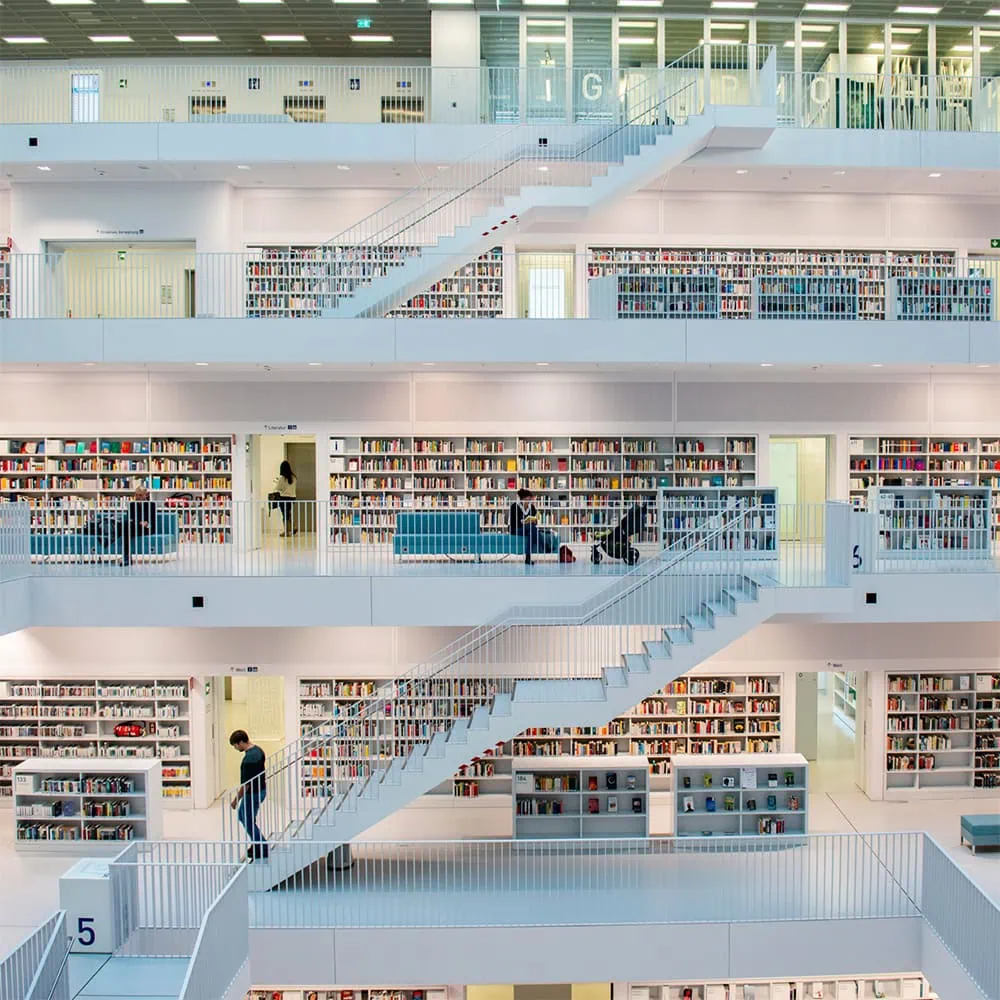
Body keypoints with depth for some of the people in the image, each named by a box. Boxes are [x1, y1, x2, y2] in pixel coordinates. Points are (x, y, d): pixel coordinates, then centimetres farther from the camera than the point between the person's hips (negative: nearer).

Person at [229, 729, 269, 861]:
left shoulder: (249, 759, -29)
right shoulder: (258, 749, 2)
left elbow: (246, 783, -26)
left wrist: (236, 799, -15)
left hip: (252, 793, -10)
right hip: (261, 789, 10)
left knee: (248, 822, 5)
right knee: (242, 816, 24)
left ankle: (262, 852, 13)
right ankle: (256, 844, 30)